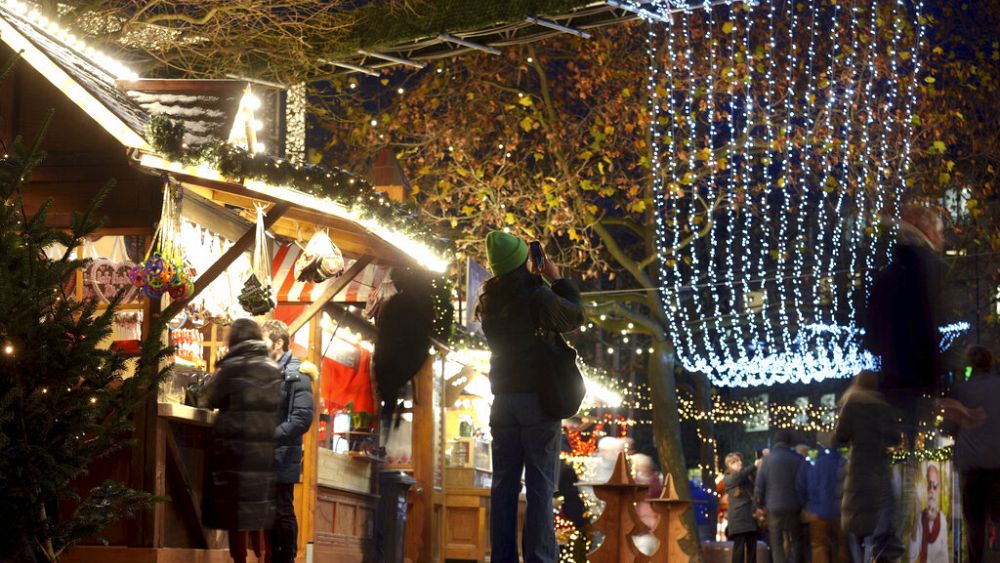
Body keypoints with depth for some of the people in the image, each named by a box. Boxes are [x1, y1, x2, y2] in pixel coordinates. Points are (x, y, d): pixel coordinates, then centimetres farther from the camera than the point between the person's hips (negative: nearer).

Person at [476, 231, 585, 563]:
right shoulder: (537, 296, -12)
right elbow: (575, 317, 1)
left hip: (504, 397, 5)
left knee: (504, 483, 7)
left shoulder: (489, 301, 4)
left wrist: (535, 280, 16)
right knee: (540, 485, -4)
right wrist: (557, 279, 10)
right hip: (537, 395, -5)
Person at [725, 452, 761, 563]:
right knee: (739, 546, -8)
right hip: (739, 517, -4)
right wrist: (754, 466, -20)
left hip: (751, 515, 4)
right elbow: (738, 477, -15)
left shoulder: (748, 476, 18)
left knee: (752, 546, 3)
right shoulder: (728, 479, 5)